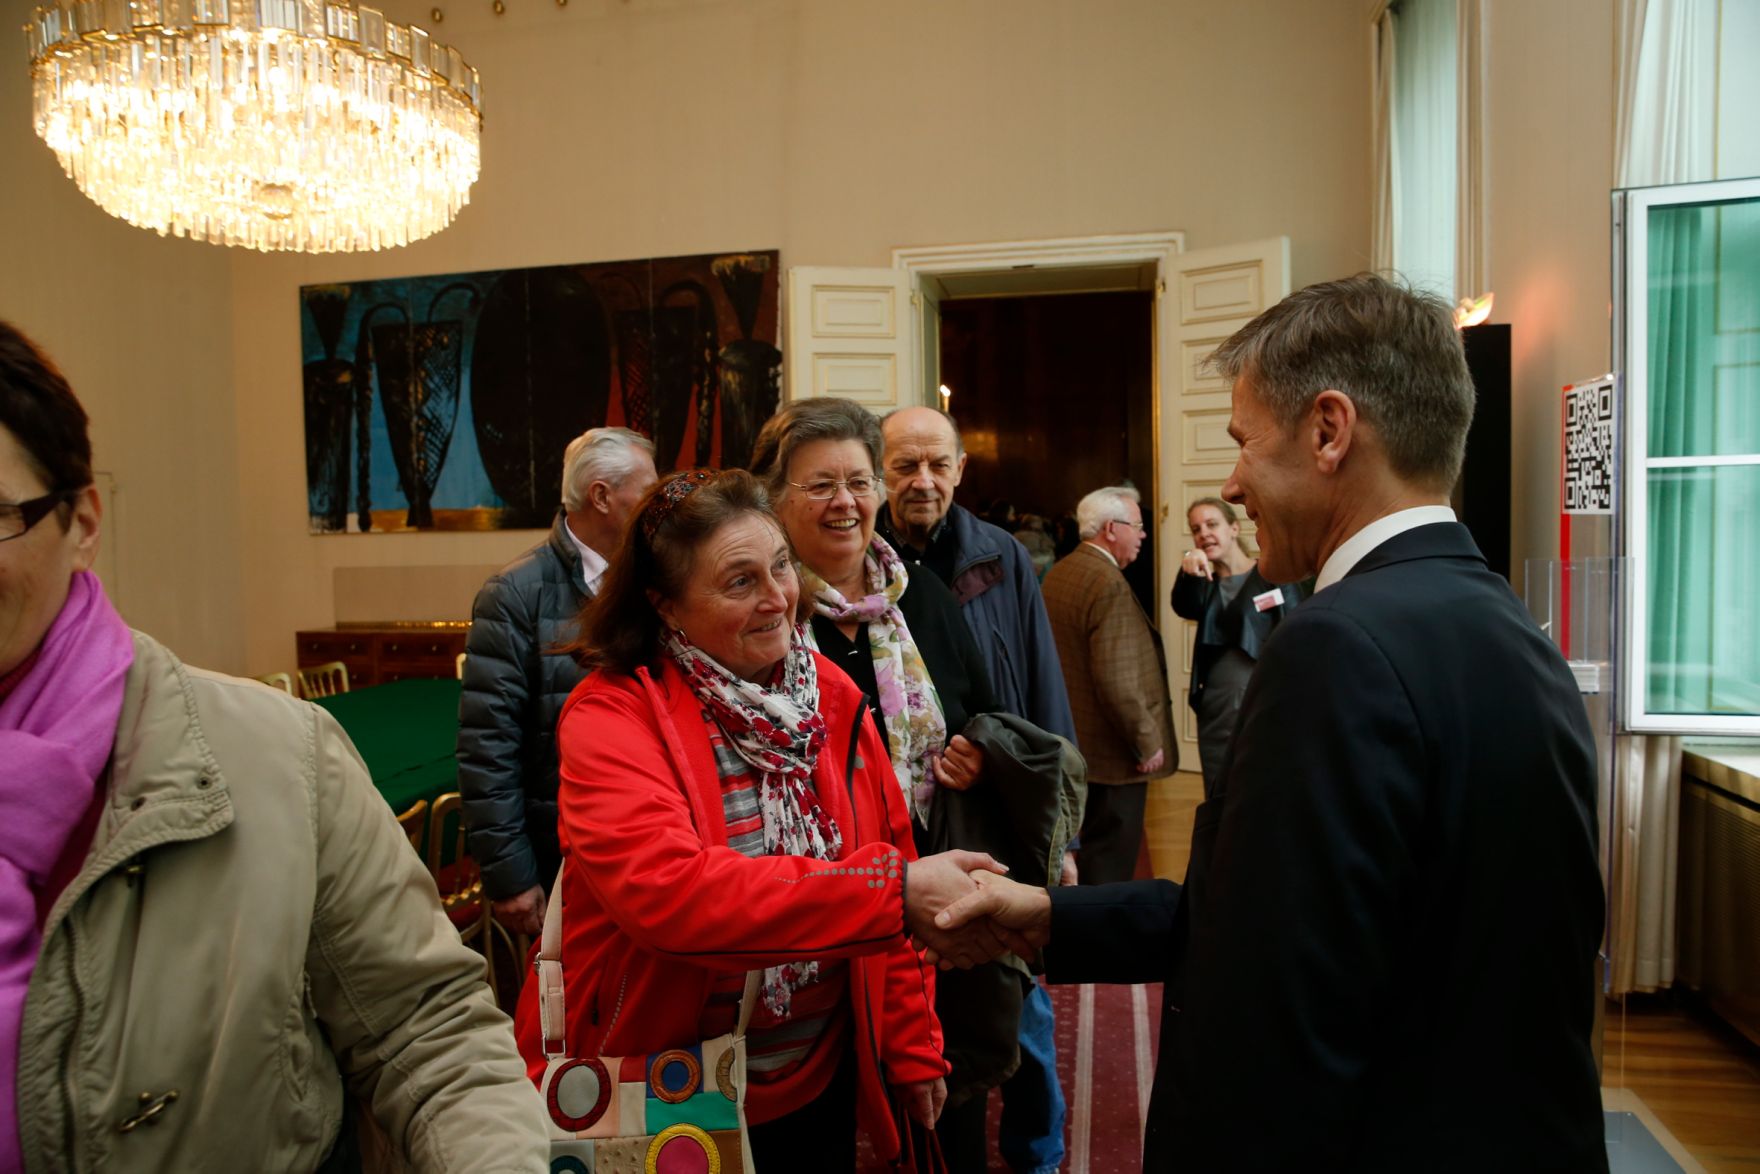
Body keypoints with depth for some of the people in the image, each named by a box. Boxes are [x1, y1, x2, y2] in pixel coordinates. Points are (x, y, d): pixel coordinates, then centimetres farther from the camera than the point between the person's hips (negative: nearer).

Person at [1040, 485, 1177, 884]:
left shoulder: (1055, 575, 8)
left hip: (1071, 745, 10)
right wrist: (1148, 743, -14)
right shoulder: (1109, 585, -21)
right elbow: (1116, 681, -25)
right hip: (1112, 757, -9)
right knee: (1110, 866, 2)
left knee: (1081, 857, 21)